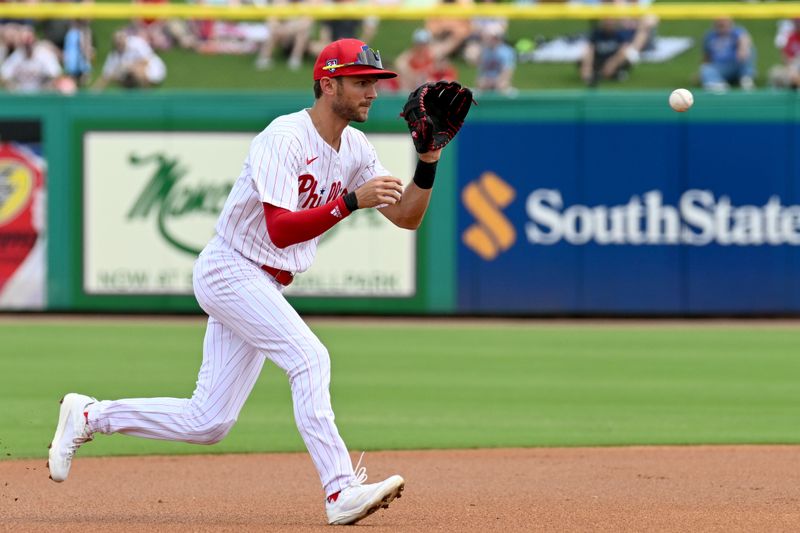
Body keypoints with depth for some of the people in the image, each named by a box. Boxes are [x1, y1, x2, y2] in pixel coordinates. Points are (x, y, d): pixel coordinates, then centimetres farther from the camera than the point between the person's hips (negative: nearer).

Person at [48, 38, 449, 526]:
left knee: (208, 423, 6)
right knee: (309, 357, -26)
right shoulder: (285, 138, -20)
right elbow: (280, 229, -29)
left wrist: (428, 163, -13)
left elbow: (407, 216, 3)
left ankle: (89, 417, 21)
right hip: (230, 270, -9)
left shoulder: (355, 148, 5)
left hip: (266, 286, 9)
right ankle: (342, 491, -30)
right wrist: (351, 201, -37)